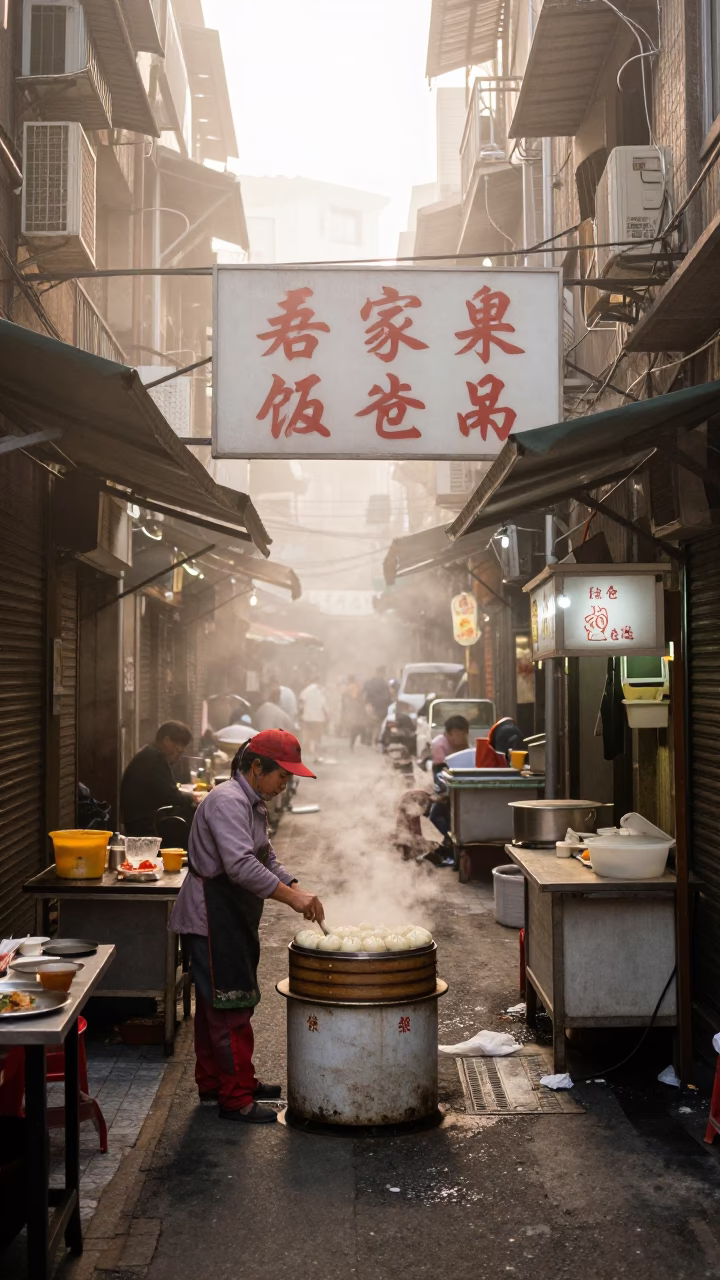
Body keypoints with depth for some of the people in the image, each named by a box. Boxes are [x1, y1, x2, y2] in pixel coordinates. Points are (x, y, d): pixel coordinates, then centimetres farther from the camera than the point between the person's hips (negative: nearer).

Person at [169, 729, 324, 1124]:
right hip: (213, 916, -11)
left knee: (216, 1003, 18)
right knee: (230, 1004, -7)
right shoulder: (227, 802, -21)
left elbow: (265, 859, 19)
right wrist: (292, 898, -32)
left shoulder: (253, 804, 13)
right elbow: (241, 865, -32)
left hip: (233, 917, 11)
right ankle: (234, 1097, 0)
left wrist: (297, 889, 4)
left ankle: (213, 1081, 29)